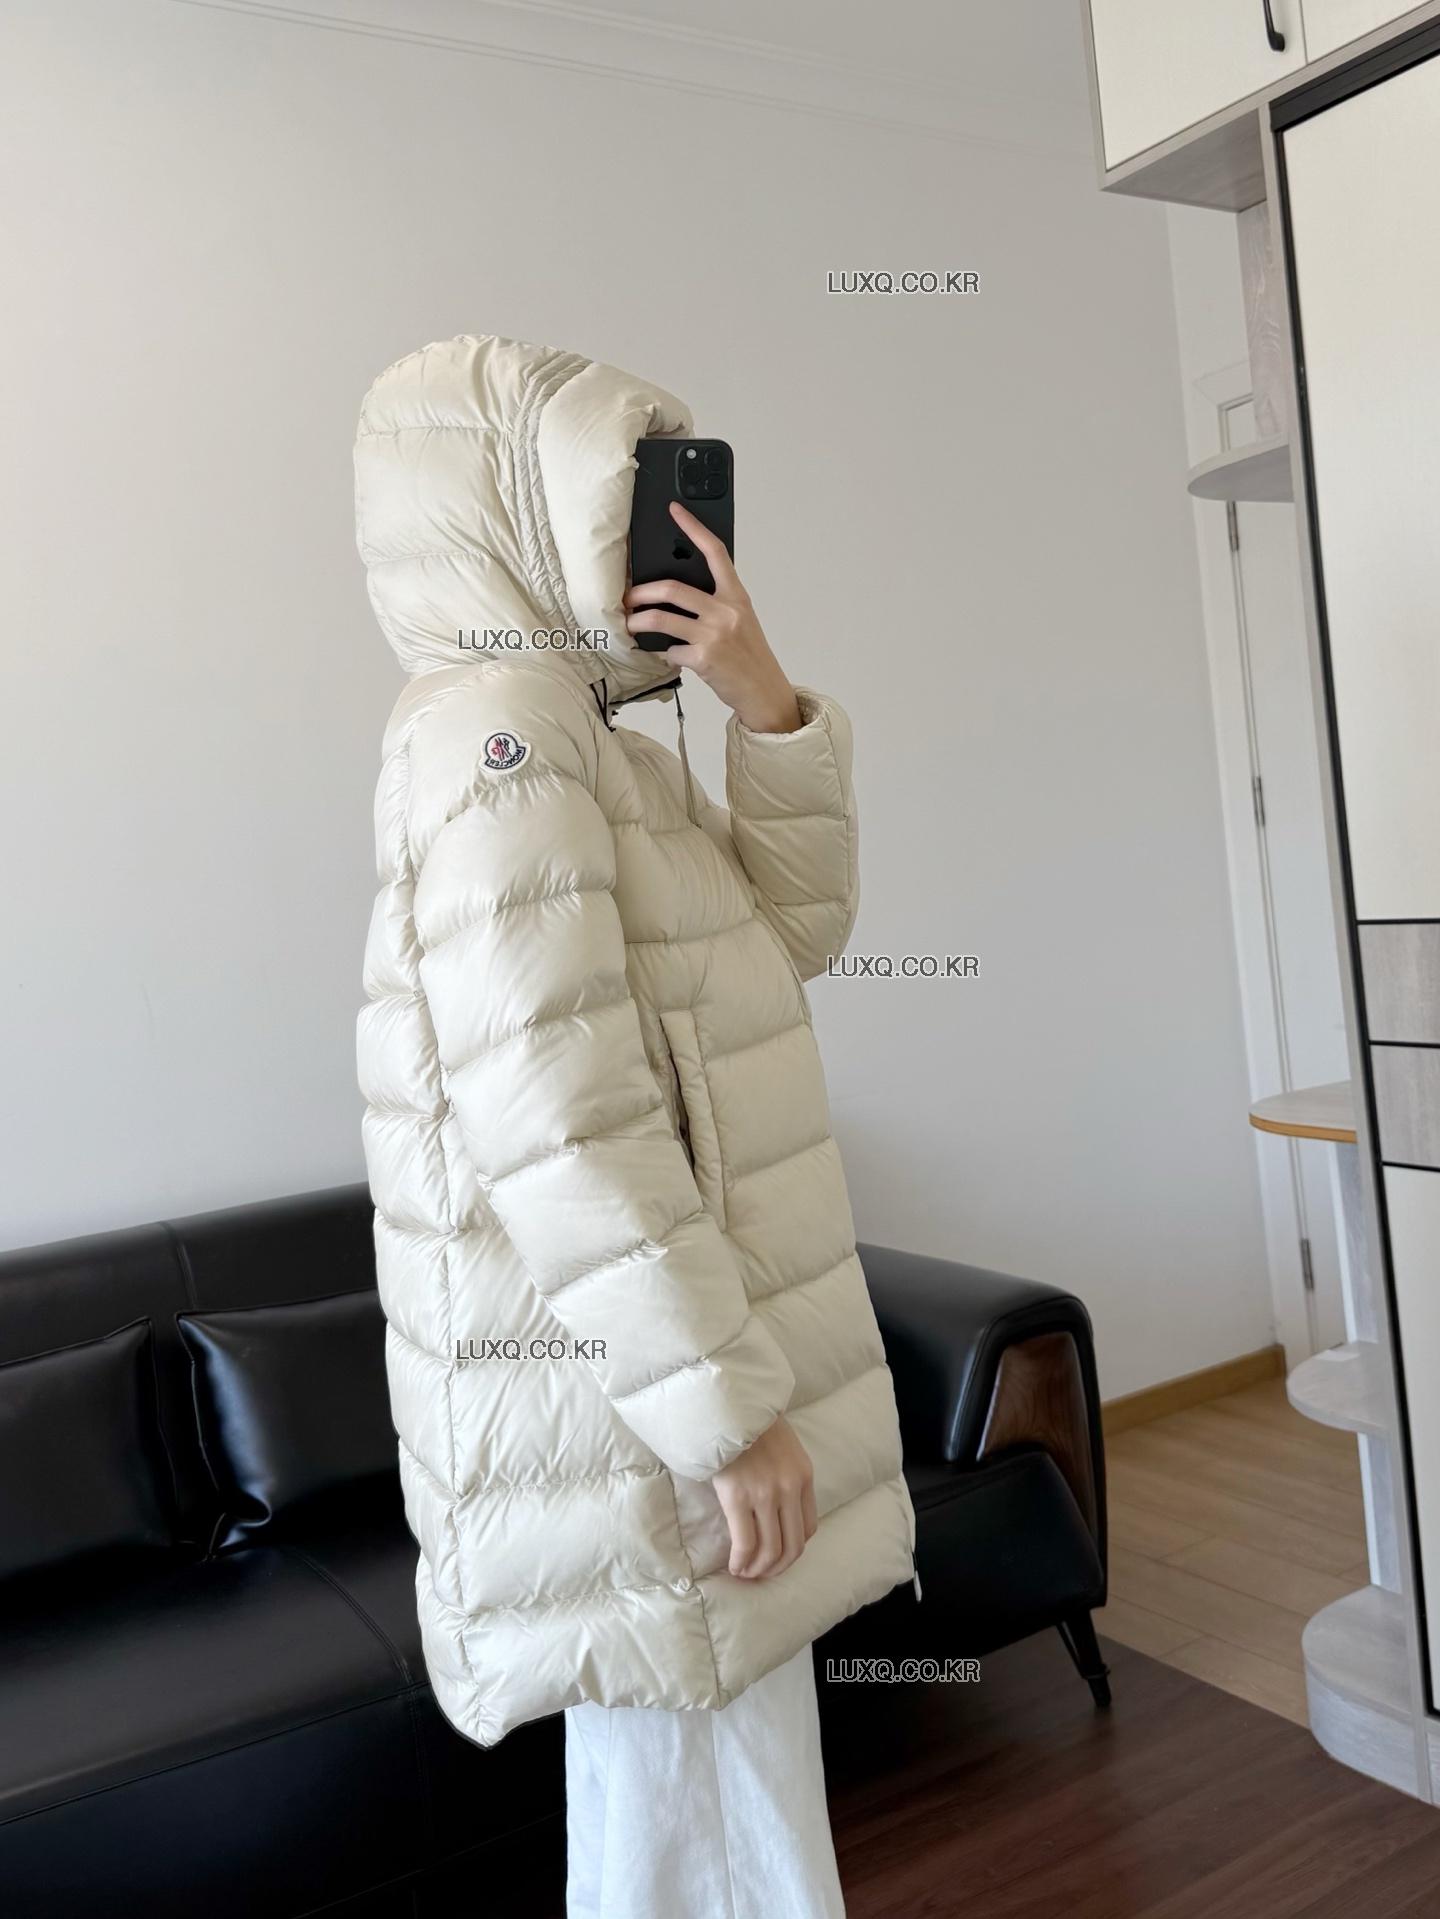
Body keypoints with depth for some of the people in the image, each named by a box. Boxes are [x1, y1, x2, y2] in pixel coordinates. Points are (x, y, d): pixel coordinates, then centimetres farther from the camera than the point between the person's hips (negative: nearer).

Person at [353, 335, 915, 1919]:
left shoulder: (597, 743, 13)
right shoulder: (492, 727, -17)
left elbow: (794, 928, 13)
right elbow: (558, 1128, -25)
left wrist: (769, 709, -1)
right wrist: (728, 1408, -21)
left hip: (678, 1394, 9)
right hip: (635, 1423, -9)